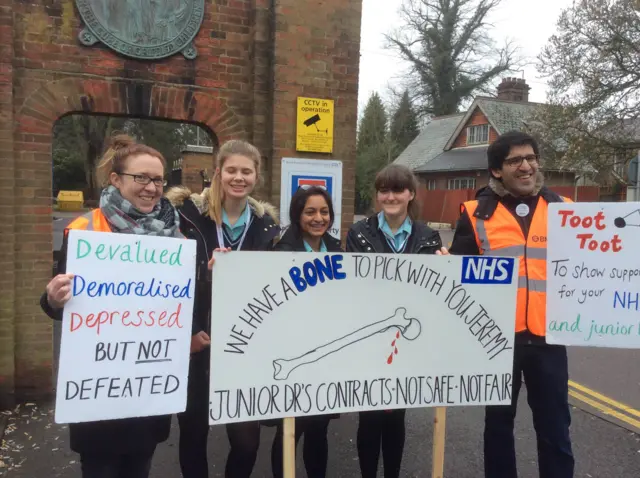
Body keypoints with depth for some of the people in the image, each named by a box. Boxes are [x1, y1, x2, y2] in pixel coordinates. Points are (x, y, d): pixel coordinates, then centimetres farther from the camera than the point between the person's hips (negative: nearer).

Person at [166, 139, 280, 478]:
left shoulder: (266, 224, 4)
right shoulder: (190, 214, -6)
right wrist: (186, 332, -15)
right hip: (195, 341, -1)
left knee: (247, 436, 3)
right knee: (194, 431, 13)